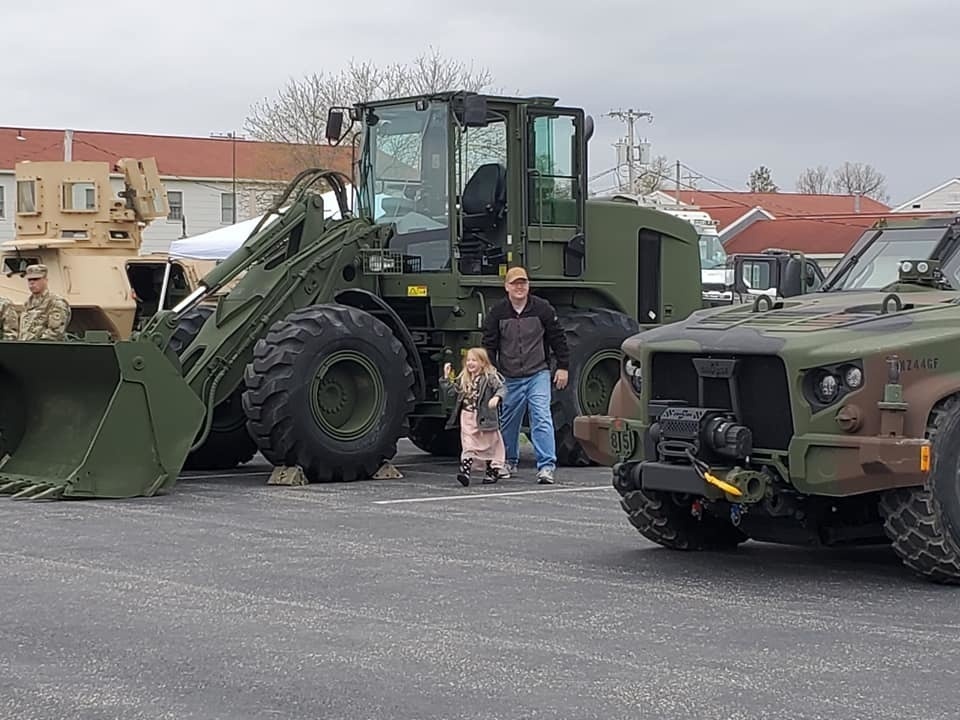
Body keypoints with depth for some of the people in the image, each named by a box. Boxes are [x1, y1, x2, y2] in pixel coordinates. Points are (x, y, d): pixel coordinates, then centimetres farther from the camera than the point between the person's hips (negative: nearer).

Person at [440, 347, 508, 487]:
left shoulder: (490, 377, -8)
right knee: (468, 446, -2)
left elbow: (502, 388, -18)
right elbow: (452, 392, 13)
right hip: (467, 417, 4)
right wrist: (446, 377, 6)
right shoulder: (463, 379, 10)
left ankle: (493, 470, 21)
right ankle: (465, 470, -10)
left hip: (484, 417, -4)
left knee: (490, 445, 9)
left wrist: (496, 397, -38)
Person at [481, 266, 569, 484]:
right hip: (509, 378, 2)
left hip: (538, 375, -2)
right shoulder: (497, 312, 0)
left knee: (542, 418, -14)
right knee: (508, 422, 13)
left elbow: (557, 338, 6)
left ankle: (546, 466, -15)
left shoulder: (542, 308, -1)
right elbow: (489, 345, 4)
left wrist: (563, 366, 4)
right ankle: (509, 462, 34)